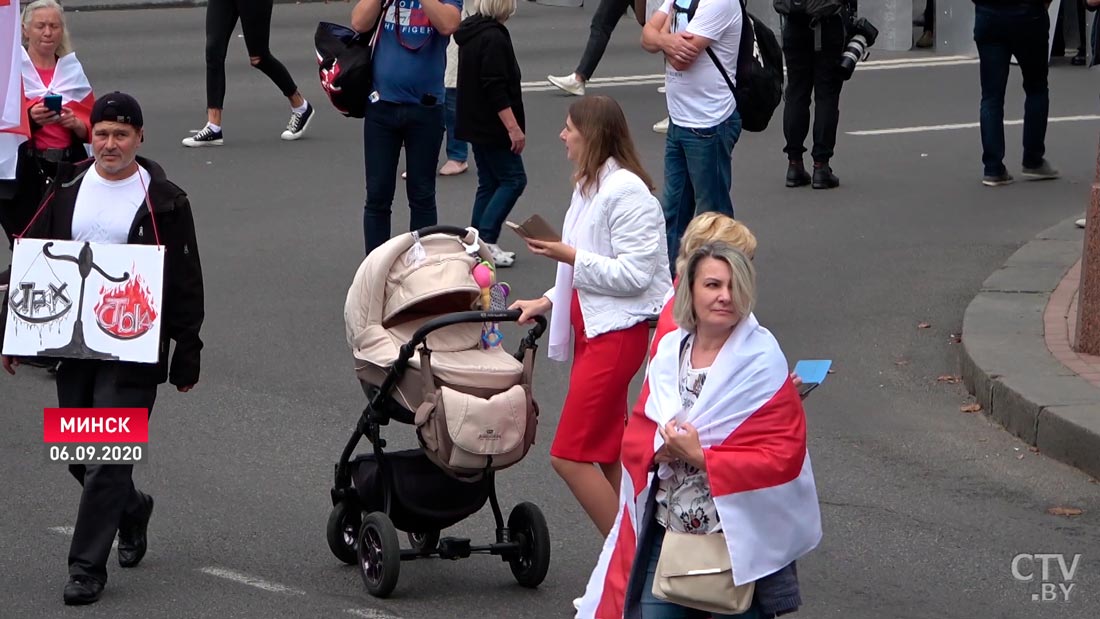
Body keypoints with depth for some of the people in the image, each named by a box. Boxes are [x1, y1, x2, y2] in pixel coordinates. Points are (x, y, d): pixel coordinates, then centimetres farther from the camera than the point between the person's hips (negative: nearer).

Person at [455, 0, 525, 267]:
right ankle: (485, 241, -10)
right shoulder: (494, 38, -20)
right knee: (513, 179, -4)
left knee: (489, 183, 13)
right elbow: (496, 89, -24)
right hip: (493, 126, -10)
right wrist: (513, 127, -22)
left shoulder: (471, 32, 11)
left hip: (475, 124, 10)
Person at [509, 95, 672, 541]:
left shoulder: (625, 191, -18)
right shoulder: (590, 186, 13)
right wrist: (547, 301, 9)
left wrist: (570, 256, -19)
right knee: (607, 454, 13)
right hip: (591, 328, 11)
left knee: (570, 454, -11)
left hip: (617, 332, -11)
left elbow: (633, 274, -22)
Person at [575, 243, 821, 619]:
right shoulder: (669, 351, 6)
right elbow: (635, 436, 9)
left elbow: (784, 456, -16)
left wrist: (700, 457, -18)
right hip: (665, 534, 4)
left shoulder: (762, 363, -10)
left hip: (739, 539, -4)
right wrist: (660, 448, -13)